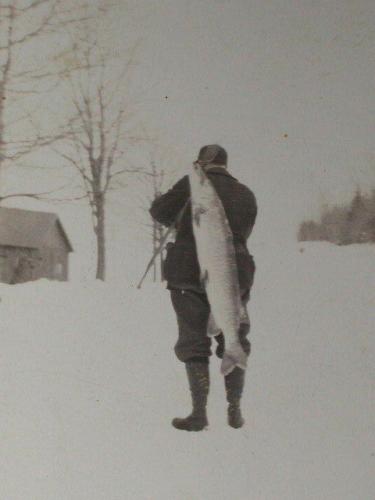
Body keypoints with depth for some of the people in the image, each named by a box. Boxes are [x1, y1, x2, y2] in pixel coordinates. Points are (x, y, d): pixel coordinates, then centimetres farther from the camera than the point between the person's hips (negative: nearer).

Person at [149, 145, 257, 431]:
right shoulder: (247, 195, 10)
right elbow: (241, 235, 11)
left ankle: (199, 413, 0)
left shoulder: (194, 184, -1)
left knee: (194, 344, 5)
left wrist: (175, 221, 21)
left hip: (189, 274, -3)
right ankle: (235, 410, 16)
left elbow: (159, 211, 0)